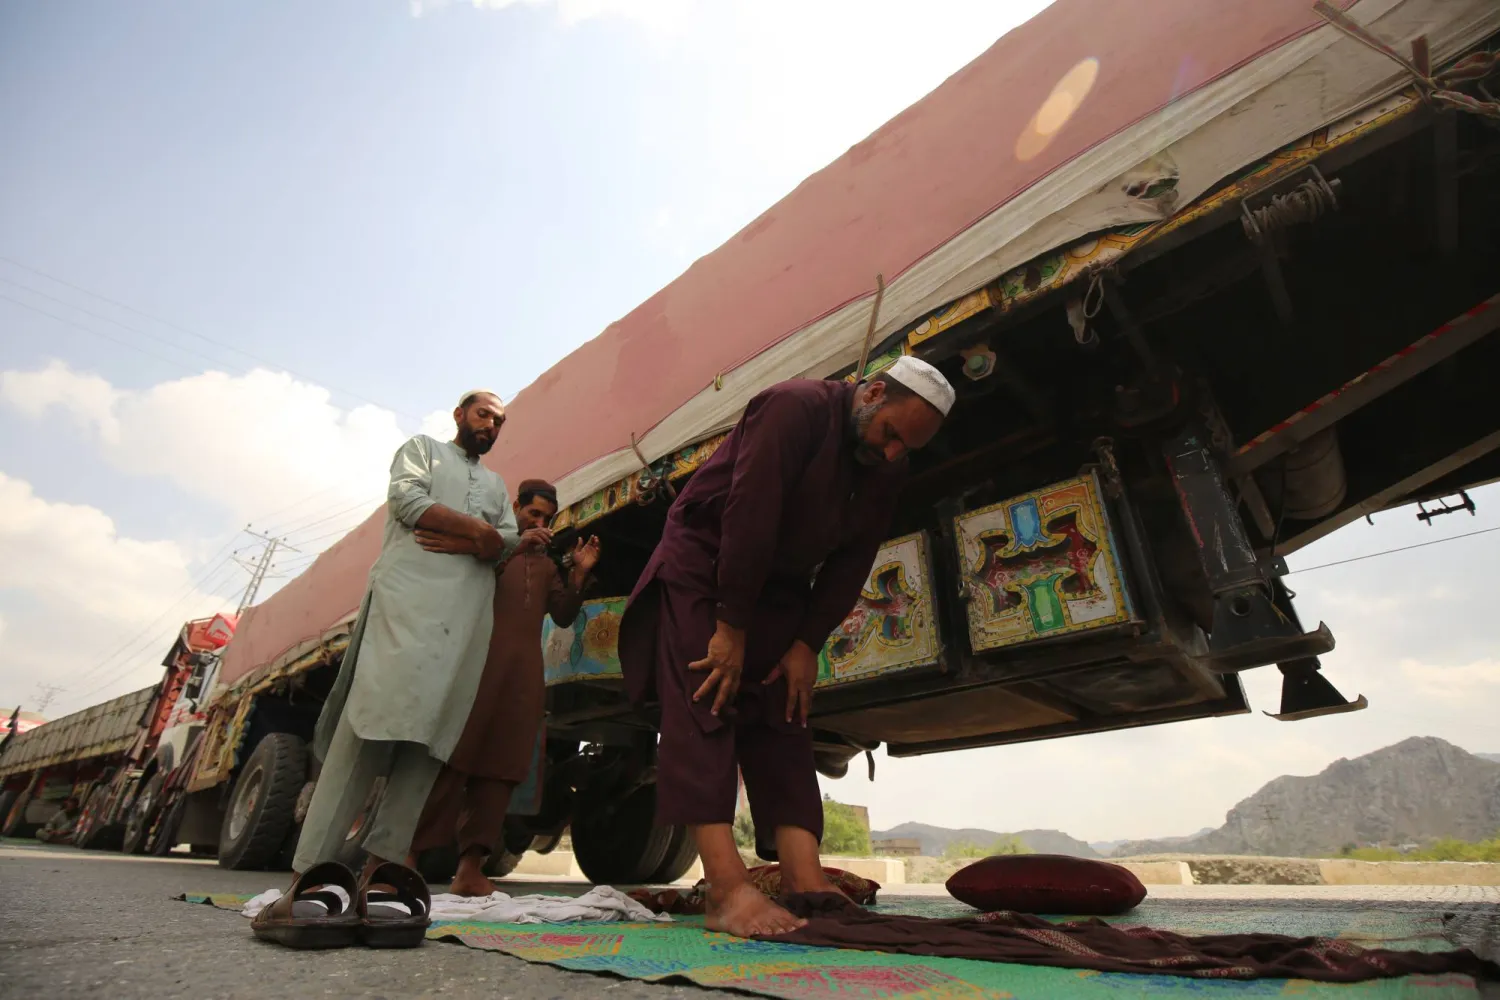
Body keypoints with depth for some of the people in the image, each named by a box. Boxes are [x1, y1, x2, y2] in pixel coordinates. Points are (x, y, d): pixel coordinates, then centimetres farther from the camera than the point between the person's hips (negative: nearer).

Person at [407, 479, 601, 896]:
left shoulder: (546, 566, 26)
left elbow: (564, 616, 17)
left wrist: (580, 574, 2)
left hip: (523, 674, 5)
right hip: (478, 662, -5)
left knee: (500, 768, 1)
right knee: (451, 759, -8)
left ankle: (469, 867, 5)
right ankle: (407, 854, 0)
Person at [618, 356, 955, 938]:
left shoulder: (887, 469, 1)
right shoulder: (795, 408, -21)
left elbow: (851, 563, 1)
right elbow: (749, 516, -27)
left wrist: (807, 644, -5)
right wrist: (730, 629, -25)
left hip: (776, 590, 7)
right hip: (701, 567, -6)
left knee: (782, 721, -1)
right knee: (703, 708, -16)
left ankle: (806, 883, -2)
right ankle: (726, 888, -18)